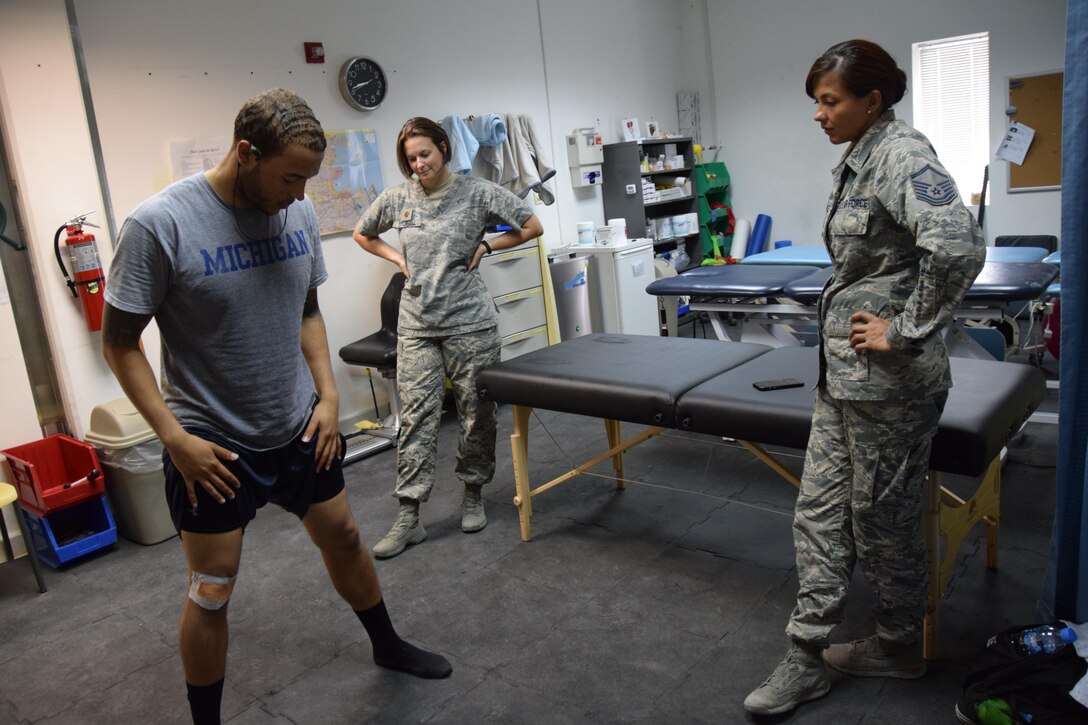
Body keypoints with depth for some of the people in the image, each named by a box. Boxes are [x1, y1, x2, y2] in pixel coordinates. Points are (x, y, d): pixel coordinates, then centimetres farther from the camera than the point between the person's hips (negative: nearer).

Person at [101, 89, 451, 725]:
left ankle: (389, 646, 44)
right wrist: (176, 439, -15)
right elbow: (120, 343, -12)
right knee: (213, 590, 7)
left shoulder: (299, 213, -4)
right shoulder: (160, 224, -19)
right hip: (214, 445, -5)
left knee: (343, 537, 19)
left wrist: (328, 395, 0)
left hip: (300, 430, 5)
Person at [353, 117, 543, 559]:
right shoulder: (397, 198, 5)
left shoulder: (476, 193, -3)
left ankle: (473, 495, 28)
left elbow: (531, 227, 4)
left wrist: (485, 246, -2)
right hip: (417, 327, 2)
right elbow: (363, 234, 23)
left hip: (469, 323, -2)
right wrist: (397, 258, 8)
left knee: (476, 412, 8)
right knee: (416, 414, -1)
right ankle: (408, 517, 4)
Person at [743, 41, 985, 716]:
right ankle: (807, 657, 21)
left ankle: (901, 647, 32)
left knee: (883, 517, 8)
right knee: (821, 508, 11)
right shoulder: (860, 159, 13)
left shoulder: (901, 154, -16)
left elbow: (958, 247, -32)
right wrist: (844, 313, 14)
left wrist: (906, 330, -23)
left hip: (889, 380, -10)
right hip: (845, 374, 10)